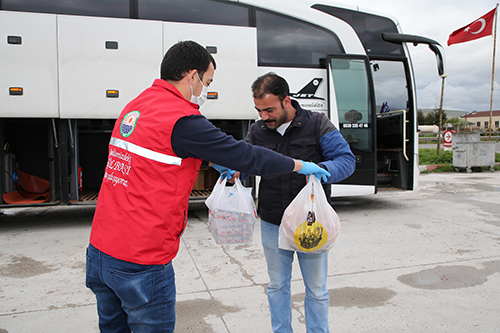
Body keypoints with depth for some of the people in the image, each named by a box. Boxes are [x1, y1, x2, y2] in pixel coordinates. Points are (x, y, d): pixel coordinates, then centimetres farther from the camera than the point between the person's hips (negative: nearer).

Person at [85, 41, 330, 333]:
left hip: (99, 250, 9)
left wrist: (213, 162, 27)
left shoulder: (135, 106, 9)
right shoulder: (183, 120, -19)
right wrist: (300, 166, 0)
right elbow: (245, 155, -14)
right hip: (141, 262, -9)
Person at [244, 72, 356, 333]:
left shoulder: (317, 124, -9)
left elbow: (347, 159, -10)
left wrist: (322, 170, -31)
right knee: (277, 286, 18)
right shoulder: (257, 130, 0)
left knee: (316, 289, 13)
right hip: (272, 225, 3)